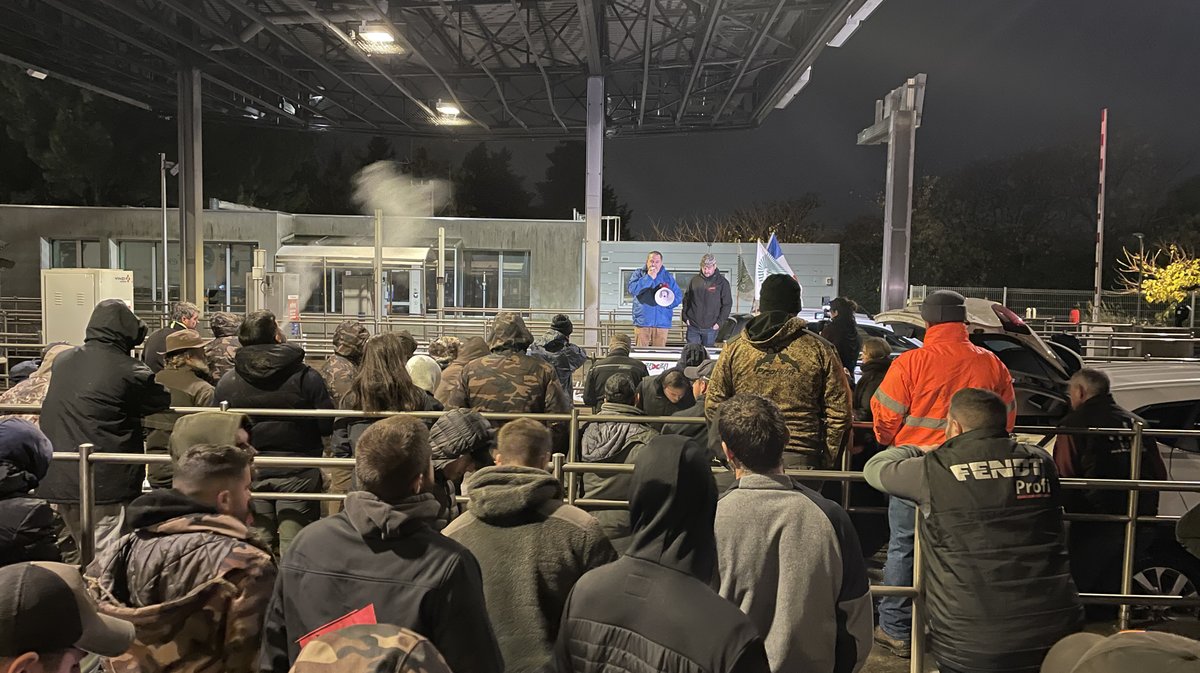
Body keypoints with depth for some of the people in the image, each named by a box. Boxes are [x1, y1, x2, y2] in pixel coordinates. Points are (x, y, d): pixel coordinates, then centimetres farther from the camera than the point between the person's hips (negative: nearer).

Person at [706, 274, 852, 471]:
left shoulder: (734, 348, 4)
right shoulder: (820, 350, 2)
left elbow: (712, 406, 5)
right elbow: (839, 412, 2)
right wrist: (827, 459, 11)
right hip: (801, 459, -1)